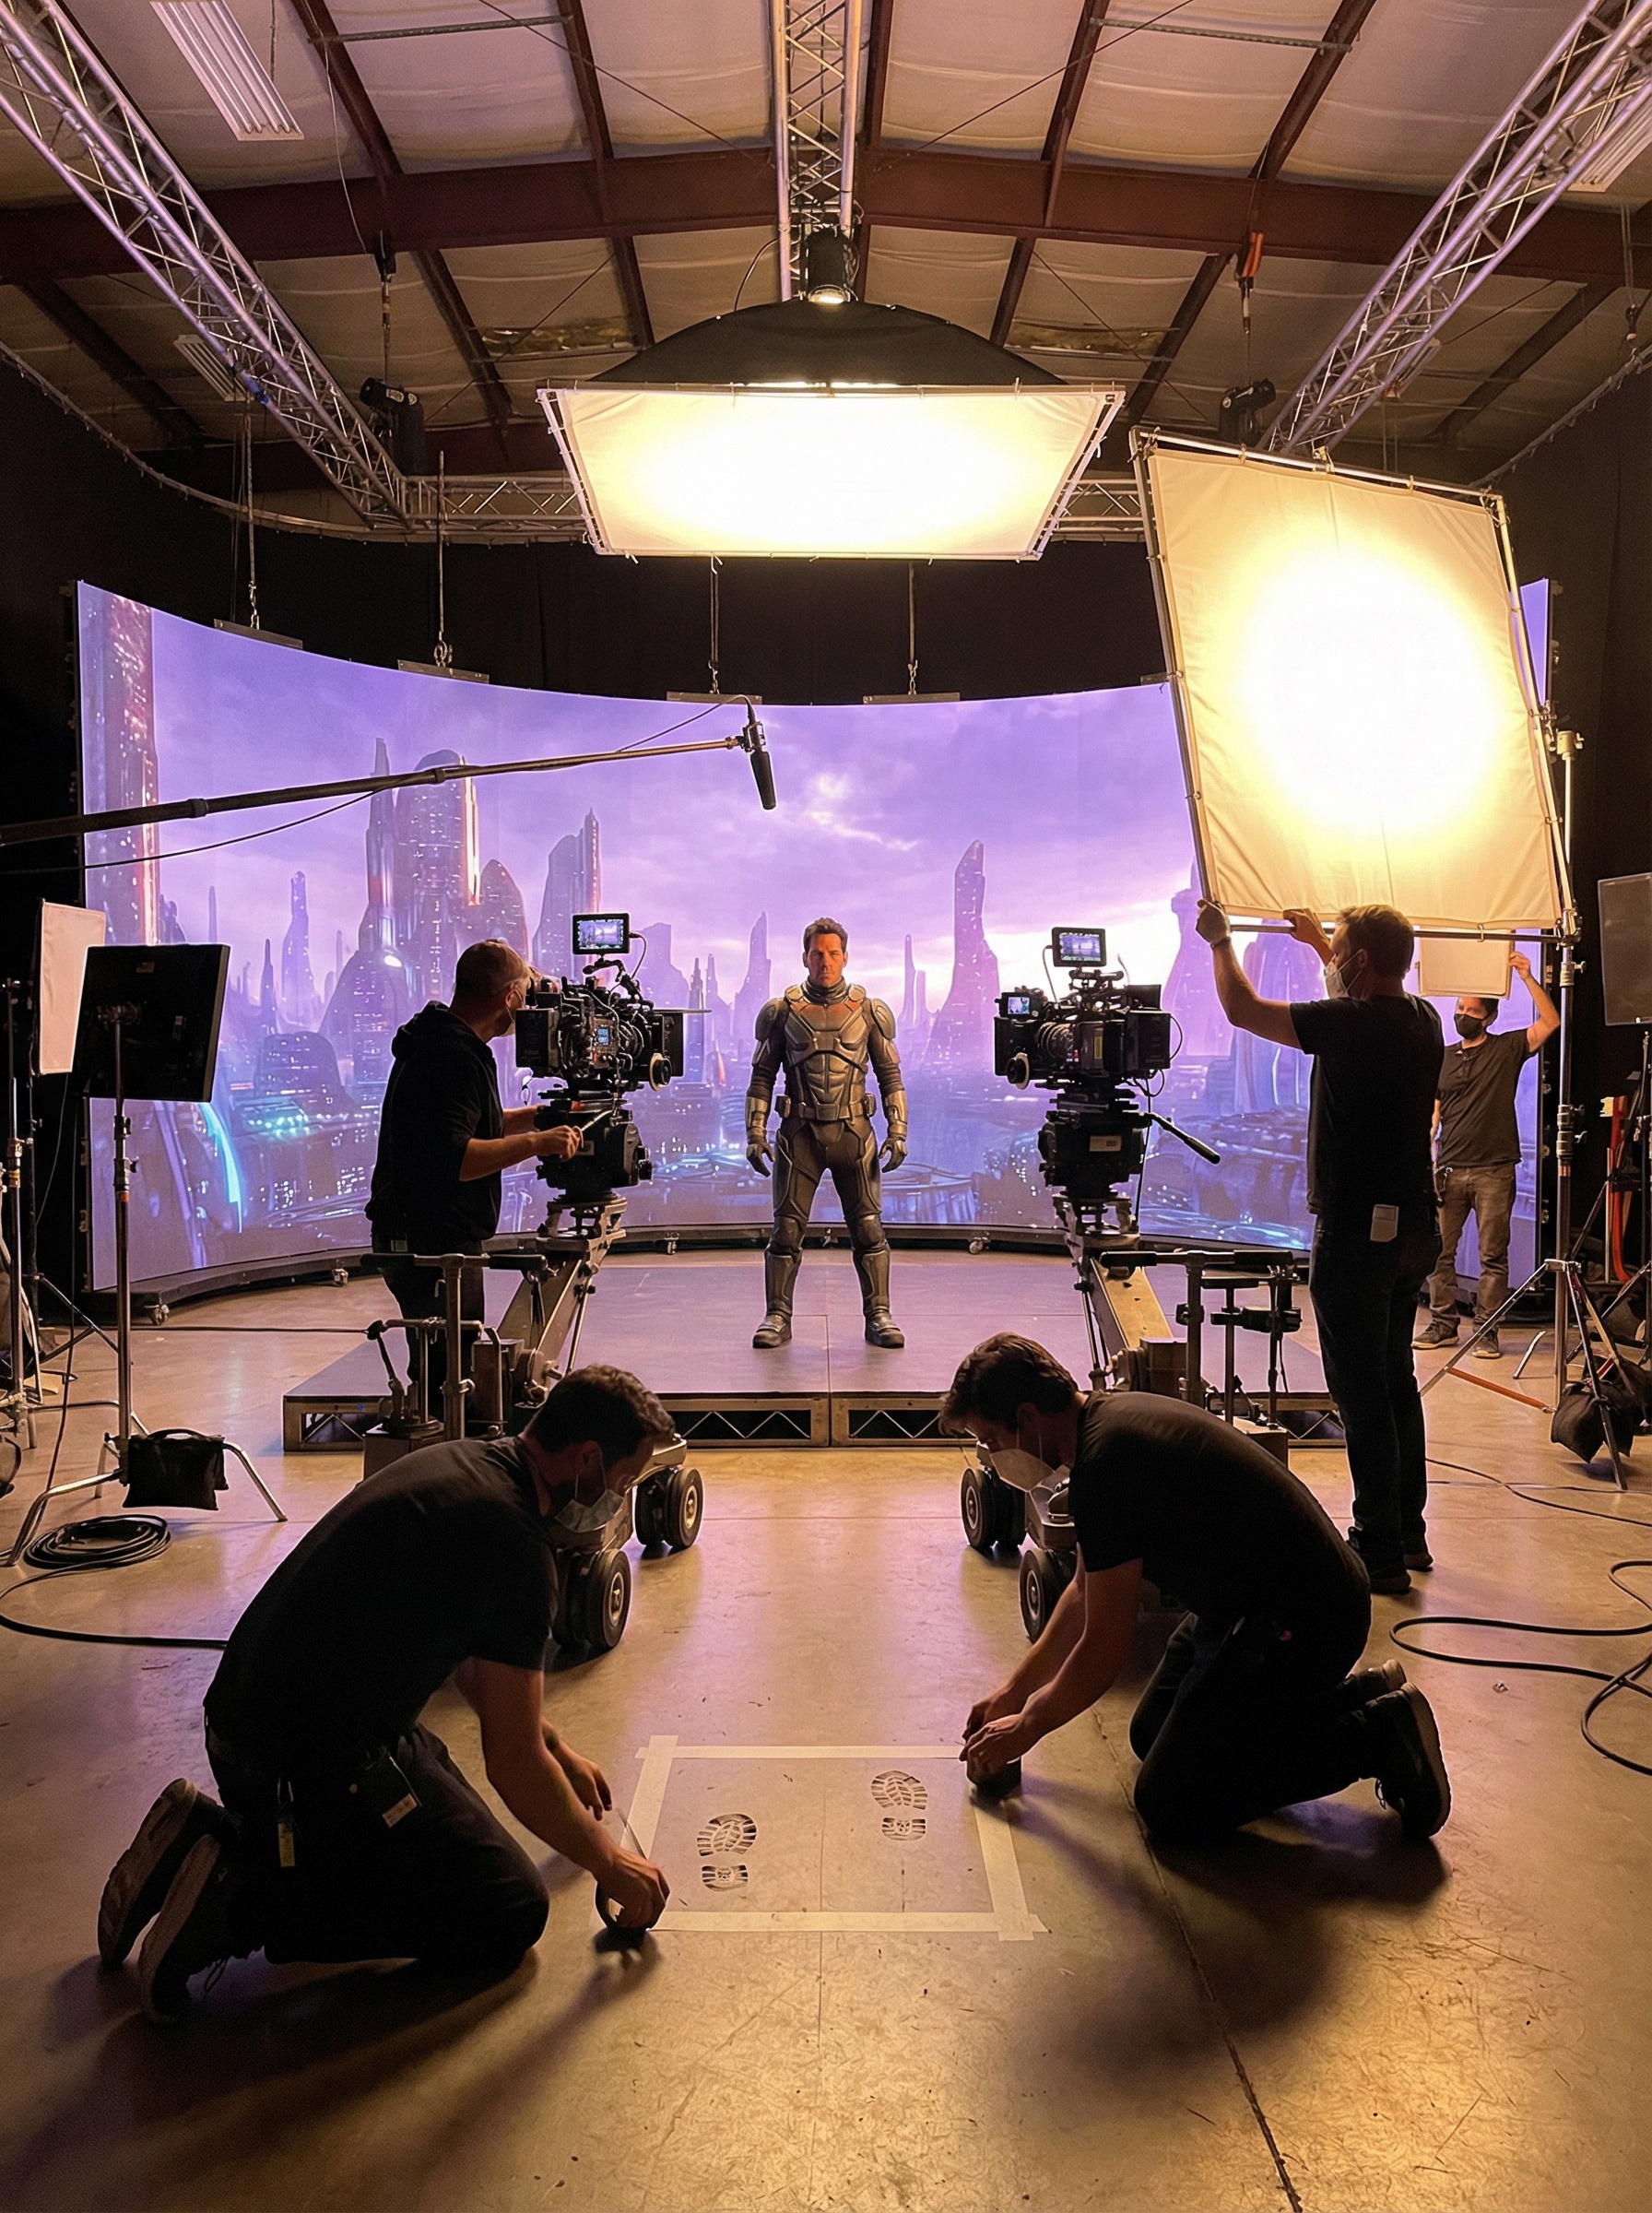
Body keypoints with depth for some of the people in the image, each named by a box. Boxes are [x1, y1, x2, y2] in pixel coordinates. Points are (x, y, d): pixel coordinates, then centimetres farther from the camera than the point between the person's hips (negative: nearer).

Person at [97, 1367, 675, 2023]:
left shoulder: (463, 1461, 9)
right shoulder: (512, 1544, -20)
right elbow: (513, 1765, -15)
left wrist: (558, 1751, 32)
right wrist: (609, 1864, 1)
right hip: (312, 1763, -10)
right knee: (509, 1914, -1)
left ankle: (210, 1833, 15)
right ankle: (241, 1898, -7)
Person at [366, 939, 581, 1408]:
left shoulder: (442, 1044, 15)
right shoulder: (453, 1058, -20)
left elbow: (475, 1126, 30)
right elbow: (450, 1157, -31)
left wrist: (542, 1115, 20)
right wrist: (534, 1143, -26)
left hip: (437, 1241, 11)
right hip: (432, 1246, -11)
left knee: (452, 1373, 17)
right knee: (444, 1379, -7)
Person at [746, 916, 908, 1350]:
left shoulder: (869, 1011, 7)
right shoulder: (782, 1011, 5)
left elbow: (890, 1075, 10)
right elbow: (762, 1076, 8)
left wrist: (897, 1131, 1)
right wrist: (755, 1134, 0)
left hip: (854, 1132, 1)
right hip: (801, 1133, 0)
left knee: (868, 1226, 0)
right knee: (787, 1227, 0)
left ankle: (878, 1315, 9)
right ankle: (777, 1317, 10)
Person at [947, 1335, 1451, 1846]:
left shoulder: (1106, 1464, -25)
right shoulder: (1108, 1418, 7)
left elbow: (1105, 1648, -16)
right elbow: (1085, 1593, 19)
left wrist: (1026, 1727, 0)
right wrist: (1012, 1692, 21)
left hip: (1296, 1624, -10)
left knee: (1168, 1806, -5)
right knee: (1151, 1734, 21)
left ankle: (1378, 1735, -1)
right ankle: (1361, 1693, 20)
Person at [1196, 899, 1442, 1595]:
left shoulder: (1353, 1023, -17)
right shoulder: (1421, 1020, 7)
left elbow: (1242, 1009, -9)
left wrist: (1219, 942, 7)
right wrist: (1319, 941, 41)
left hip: (1358, 1232, -9)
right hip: (1414, 1229, 9)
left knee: (1361, 1390, -3)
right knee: (1395, 1380, 18)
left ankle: (1379, 1552, 2)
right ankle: (1408, 1530, 28)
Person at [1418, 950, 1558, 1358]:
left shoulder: (1507, 1049, 6)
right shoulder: (1443, 1057, 14)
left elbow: (1550, 1022, -6)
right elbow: (1432, 1113, 12)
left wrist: (1527, 977, -11)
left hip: (1494, 1171, -3)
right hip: (1449, 1171, 3)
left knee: (1493, 1256, -1)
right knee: (1439, 1251, 1)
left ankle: (1486, 1331, 2)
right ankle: (1443, 1324, 10)